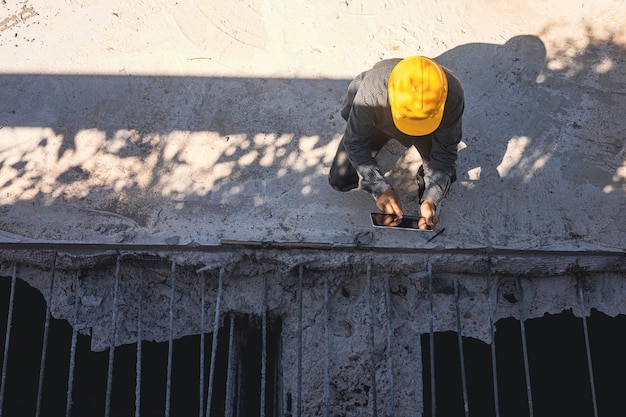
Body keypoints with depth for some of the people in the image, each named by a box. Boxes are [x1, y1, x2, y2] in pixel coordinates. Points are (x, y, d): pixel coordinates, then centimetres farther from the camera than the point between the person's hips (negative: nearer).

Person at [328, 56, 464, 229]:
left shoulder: (452, 94, -40)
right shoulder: (371, 91, -44)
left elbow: (444, 152, -27)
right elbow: (354, 143, -27)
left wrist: (430, 200, -40)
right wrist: (381, 188, -36)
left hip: (430, 125, 0)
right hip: (378, 122, 0)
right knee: (340, 181, 0)